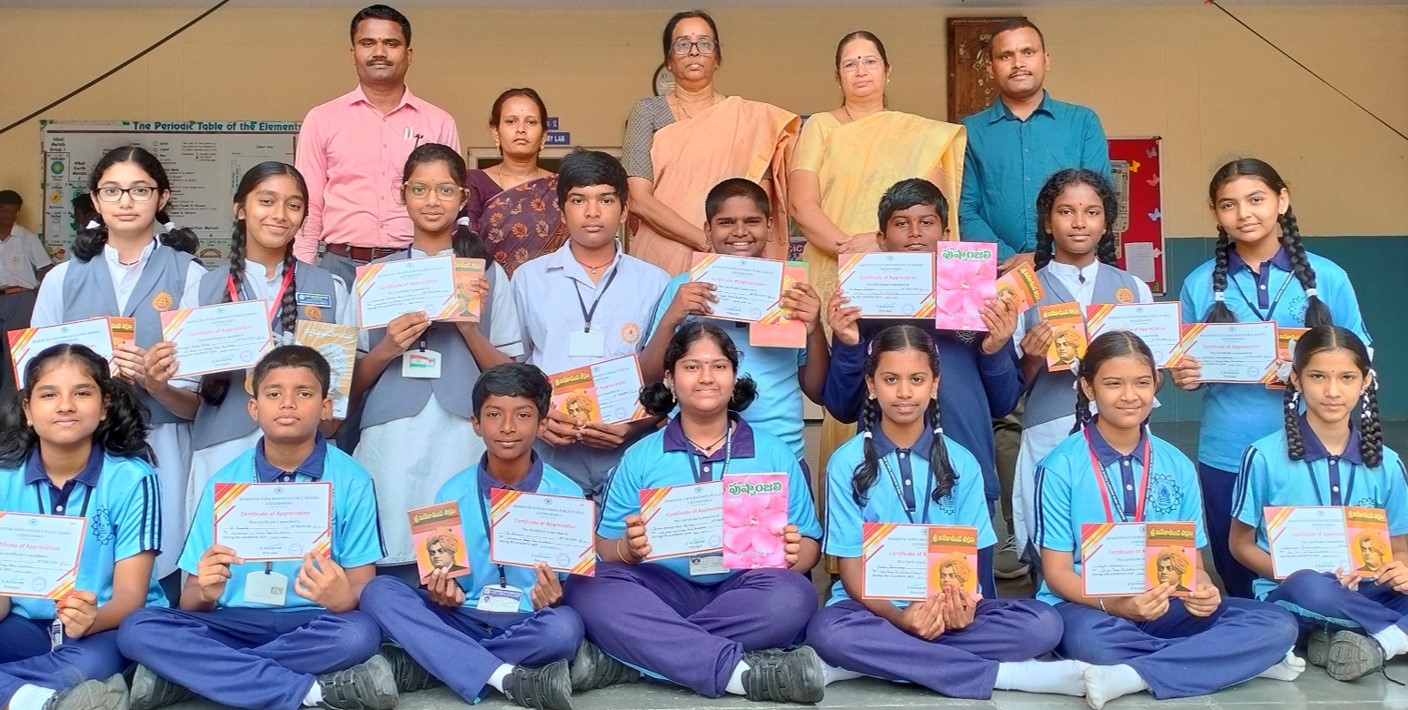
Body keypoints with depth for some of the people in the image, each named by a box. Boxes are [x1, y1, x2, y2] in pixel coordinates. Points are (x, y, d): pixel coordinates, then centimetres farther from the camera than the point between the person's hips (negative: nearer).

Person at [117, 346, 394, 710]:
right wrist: (206, 592, -20)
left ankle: (191, 675, -21)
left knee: (359, 633, -34)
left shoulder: (351, 482, -1)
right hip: (235, 624, 2)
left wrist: (343, 598, -27)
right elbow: (189, 602, 5)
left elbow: (362, 589, -2)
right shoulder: (225, 482, 4)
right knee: (138, 629, -23)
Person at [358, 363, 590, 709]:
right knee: (379, 591, -20)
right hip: (463, 620, 2)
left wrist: (555, 596, -25)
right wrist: (445, 593, -18)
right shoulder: (452, 493, 2)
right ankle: (509, 679, -30)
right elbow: (445, 591, 6)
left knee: (565, 626, -36)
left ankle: (412, 665, -22)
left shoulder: (566, 495, -4)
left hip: (529, 625, -2)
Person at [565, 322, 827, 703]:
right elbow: (604, 548, 5)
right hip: (664, 591, 0)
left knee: (791, 596, -33)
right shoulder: (640, 457, 10)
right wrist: (629, 549, -19)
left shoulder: (774, 453, 10)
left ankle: (634, 654, -27)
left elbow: (809, 545, 9)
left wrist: (793, 553, -15)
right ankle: (742, 671, -35)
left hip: (742, 593, 0)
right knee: (589, 589, -29)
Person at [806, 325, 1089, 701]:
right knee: (829, 631, -36)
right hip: (874, 608, -2)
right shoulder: (847, 463, -2)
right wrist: (900, 616, -24)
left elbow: (968, 557, 3)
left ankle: (881, 658, -23)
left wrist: (961, 604, -21)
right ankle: (1003, 674, -26)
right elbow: (852, 566, -5)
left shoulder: (961, 463, 5)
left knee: (1044, 623, -21)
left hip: (945, 609, 2)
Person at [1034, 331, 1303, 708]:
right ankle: (1239, 659, -20)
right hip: (1087, 606, -4)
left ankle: (1132, 676, -27)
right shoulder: (1060, 467, -5)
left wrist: (1203, 590, -16)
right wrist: (1115, 605, -25)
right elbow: (1057, 572, -6)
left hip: (1163, 607, 4)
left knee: (1277, 625, -17)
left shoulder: (1177, 466, 8)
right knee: (1092, 639, -40)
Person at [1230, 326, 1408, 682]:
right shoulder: (1264, 457, -7)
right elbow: (1241, 544, 0)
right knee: (1310, 589, -38)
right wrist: (1292, 572, -18)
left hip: (1363, 592, 3)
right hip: (1288, 593, -3)